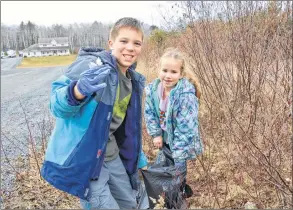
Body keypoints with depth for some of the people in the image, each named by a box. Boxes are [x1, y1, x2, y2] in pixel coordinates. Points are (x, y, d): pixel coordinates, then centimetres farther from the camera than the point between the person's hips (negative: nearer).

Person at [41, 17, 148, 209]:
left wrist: (137, 156, 21)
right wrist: (78, 92, -43)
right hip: (82, 157, -8)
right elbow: (57, 106, -22)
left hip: (111, 155, 8)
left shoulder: (134, 80, 5)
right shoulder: (91, 65, -19)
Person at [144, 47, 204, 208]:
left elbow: (186, 126, -29)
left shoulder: (186, 95, -31)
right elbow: (149, 113, 0)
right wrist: (156, 134, -6)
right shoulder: (152, 89, -12)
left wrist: (178, 151, -26)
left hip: (180, 141, -5)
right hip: (164, 139, 6)